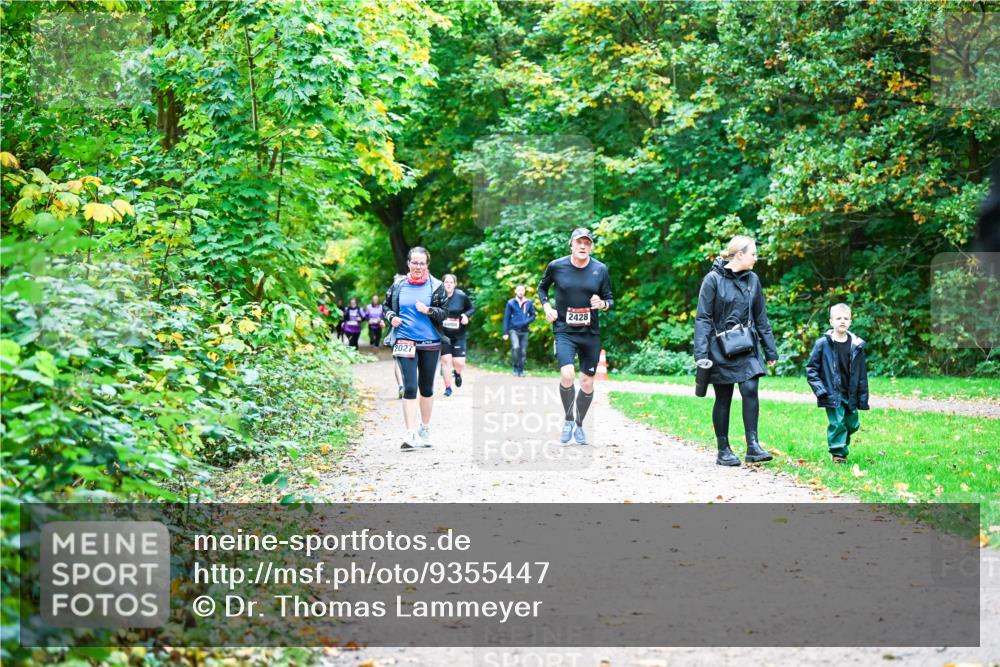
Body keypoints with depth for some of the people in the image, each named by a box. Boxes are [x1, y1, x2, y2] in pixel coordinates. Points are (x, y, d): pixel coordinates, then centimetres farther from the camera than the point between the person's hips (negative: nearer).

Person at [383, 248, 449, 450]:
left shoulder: (436, 286, 0)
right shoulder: (399, 285, 3)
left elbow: (445, 313, -2)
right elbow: (386, 306, 15)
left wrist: (428, 310, -20)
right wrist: (391, 317, -6)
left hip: (430, 342, 1)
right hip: (404, 341, -1)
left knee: (426, 388, 14)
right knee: (409, 387, -12)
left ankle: (425, 429, 31)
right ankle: (411, 434, -16)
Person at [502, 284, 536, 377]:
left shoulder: (529, 303, 5)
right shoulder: (511, 303, 0)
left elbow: (533, 315, 10)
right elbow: (506, 318, 2)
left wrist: (526, 322, -11)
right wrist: (505, 332, -2)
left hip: (524, 331, 3)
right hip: (514, 330, -3)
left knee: (523, 352, 4)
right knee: (516, 347, -23)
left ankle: (521, 371, 17)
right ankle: (515, 368, -10)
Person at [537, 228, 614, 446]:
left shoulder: (600, 270, -1)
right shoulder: (556, 266, -4)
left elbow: (610, 299, 8)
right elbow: (542, 288, 14)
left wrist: (603, 304, -14)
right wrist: (546, 307, -2)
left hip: (590, 333, 2)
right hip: (564, 331, -2)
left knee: (587, 383, 7)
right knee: (567, 375, -23)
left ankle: (579, 425, 29)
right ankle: (568, 420, 1)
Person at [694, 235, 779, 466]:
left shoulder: (752, 280, 6)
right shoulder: (713, 279, -9)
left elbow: (761, 317, 13)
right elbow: (703, 318, -9)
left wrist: (770, 350, 13)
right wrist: (701, 353, -16)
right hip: (721, 349, -3)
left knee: (750, 389, -14)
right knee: (723, 399, 4)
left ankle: (753, 445, -10)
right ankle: (723, 450, 14)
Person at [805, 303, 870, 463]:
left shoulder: (856, 345, 2)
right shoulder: (823, 344, -7)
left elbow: (862, 374, 6)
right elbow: (811, 368, -1)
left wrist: (863, 398, 5)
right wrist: (819, 389, -11)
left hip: (850, 394, 4)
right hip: (832, 394, -4)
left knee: (852, 424, 12)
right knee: (837, 423, -9)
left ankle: (842, 445, 37)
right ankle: (837, 453, 3)